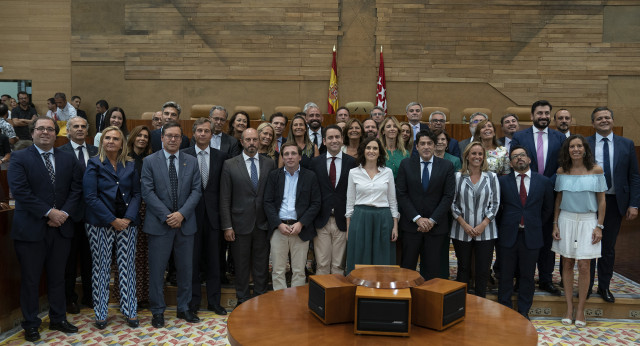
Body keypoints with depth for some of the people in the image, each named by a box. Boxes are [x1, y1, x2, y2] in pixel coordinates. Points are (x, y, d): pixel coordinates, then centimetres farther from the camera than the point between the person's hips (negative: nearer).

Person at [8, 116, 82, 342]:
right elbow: (20, 191, -13)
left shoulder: (68, 159, 9)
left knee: (57, 277, 14)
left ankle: (58, 319, 27)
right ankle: (31, 324, 22)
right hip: (30, 228, -3)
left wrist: (64, 213, -10)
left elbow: (76, 188, 4)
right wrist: (49, 212, -18)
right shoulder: (19, 159, -3)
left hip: (61, 228, 3)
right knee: (30, 279, 7)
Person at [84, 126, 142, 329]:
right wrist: (112, 220, -13)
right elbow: (91, 197, -8)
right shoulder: (94, 164, -1)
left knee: (127, 267, 5)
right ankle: (100, 314, 17)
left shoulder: (130, 165, 8)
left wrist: (129, 218, -8)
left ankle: (130, 312, 14)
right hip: (100, 224, -2)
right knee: (101, 268, 5)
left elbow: (136, 194, 7)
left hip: (127, 223, 3)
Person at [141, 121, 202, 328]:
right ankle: (158, 311, 18)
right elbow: (148, 192, -6)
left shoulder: (191, 162, 7)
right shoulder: (150, 161, 1)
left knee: (185, 268, 11)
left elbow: (196, 191, 2)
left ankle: (184, 308, 25)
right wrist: (166, 216, -14)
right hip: (159, 224, -2)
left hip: (185, 223, 2)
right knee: (157, 269, 4)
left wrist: (182, 213, -12)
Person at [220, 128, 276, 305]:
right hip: (240, 224, -1)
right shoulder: (229, 165, 0)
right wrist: (227, 226, -7)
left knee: (262, 266, 10)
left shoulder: (270, 164, 5)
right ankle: (243, 301, 24)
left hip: (263, 224, 2)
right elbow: (224, 199, -2)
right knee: (241, 266, 9)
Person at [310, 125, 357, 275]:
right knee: (322, 265, 4)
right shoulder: (315, 162, 5)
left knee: (338, 266, 7)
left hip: (342, 221, 0)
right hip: (321, 221, 0)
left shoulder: (351, 162, 2)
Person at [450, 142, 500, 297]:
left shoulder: (492, 177, 3)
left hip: (485, 231, 1)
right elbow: (453, 203, 0)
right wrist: (464, 224, -9)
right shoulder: (458, 177, 0)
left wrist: (483, 224, -9)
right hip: (461, 232, 0)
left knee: (483, 271, 4)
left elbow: (495, 204, 1)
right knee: (463, 269, 9)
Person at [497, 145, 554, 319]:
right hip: (508, 235, -1)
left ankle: (523, 312, 23)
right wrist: (503, 226, 5)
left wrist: (535, 225, 9)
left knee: (527, 276, 9)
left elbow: (547, 208, 13)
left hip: (531, 236, 1)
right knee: (506, 276, 7)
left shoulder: (543, 181, 3)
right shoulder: (502, 181, 0)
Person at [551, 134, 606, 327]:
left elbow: (602, 200, 1)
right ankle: (569, 308, 15)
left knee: (583, 266, -2)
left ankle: (580, 310, 11)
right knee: (567, 264, 5)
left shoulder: (596, 170, -2)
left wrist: (599, 226, -3)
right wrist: (555, 224, 4)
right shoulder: (562, 171, 3)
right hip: (566, 220, 2)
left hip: (588, 221, -2)